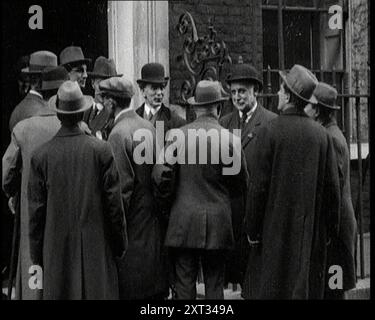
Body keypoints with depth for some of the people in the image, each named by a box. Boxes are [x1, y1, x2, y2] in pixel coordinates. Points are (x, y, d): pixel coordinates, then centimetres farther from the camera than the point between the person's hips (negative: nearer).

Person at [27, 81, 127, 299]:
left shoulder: (41, 156, -4)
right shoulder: (102, 150, -6)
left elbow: (36, 211, 0)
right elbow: (114, 203, -3)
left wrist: (37, 255, 9)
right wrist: (120, 243, 9)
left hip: (57, 249, 1)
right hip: (96, 247, 0)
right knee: (99, 292, 5)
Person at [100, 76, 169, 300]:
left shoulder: (119, 134, -16)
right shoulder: (150, 128, 6)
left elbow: (123, 186, -18)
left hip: (133, 221, -8)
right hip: (154, 220, 8)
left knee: (130, 286, -1)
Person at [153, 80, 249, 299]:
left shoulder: (177, 136, -6)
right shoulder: (230, 140, -6)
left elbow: (161, 175, -7)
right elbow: (242, 182, 3)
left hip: (184, 221, 0)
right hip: (218, 223, 0)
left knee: (185, 283, 5)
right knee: (215, 284, 9)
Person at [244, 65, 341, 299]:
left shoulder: (269, 132, -10)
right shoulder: (321, 134, 1)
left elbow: (259, 186, -10)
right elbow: (332, 186, 2)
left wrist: (253, 230, -2)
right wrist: (330, 228, 12)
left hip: (277, 229, -3)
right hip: (313, 231, 4)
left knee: (272, 288, 3)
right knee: (309, 287, 9)